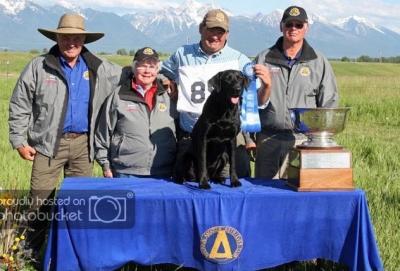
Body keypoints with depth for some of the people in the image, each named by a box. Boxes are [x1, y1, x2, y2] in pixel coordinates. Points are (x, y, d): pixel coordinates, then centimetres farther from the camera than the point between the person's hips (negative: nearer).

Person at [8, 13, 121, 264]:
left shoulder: (98, 68, 4)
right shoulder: (38, 67, -2)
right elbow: (19, 107, 2)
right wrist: (20, 140, -2)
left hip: (83, 143, 3)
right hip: (48, 143, -2)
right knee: (41, 199, 0)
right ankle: (31, 252, 13)